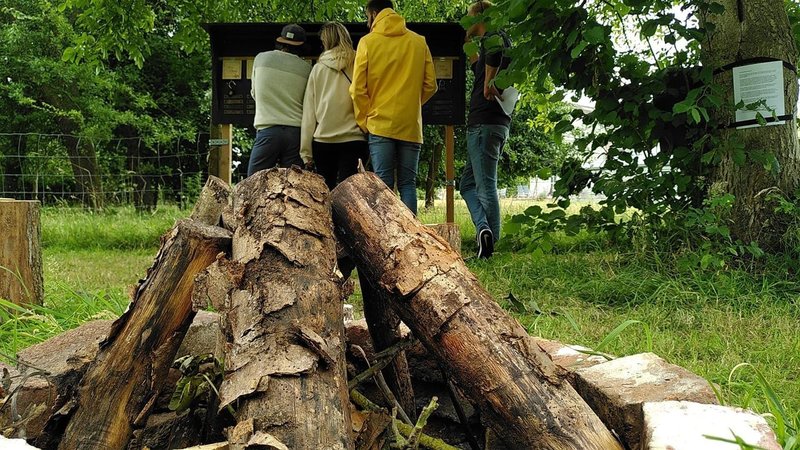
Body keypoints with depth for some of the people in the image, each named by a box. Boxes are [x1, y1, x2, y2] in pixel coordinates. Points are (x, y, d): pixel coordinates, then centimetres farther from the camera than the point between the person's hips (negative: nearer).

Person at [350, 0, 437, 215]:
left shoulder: (368, 42, 0)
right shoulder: (419, 42, 7)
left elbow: (358, 89, -3)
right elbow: (430, 86, 7)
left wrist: (363, 121, 8)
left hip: (380, 124, -2)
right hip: (411, 126, 2)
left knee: (383, 185, -1)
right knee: (408, 183, 6)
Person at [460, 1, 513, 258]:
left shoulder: (493, 36, -5)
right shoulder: (494, 43, 24)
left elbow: (494, 50, -31)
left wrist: (489, 83, -22)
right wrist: (469, 45, 34)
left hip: (485, 123, -9)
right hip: (496, 123, 9)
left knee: (485, 185, -10)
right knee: (468, 183, 11)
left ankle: (489, 244, -14)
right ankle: (485, 229, -1)